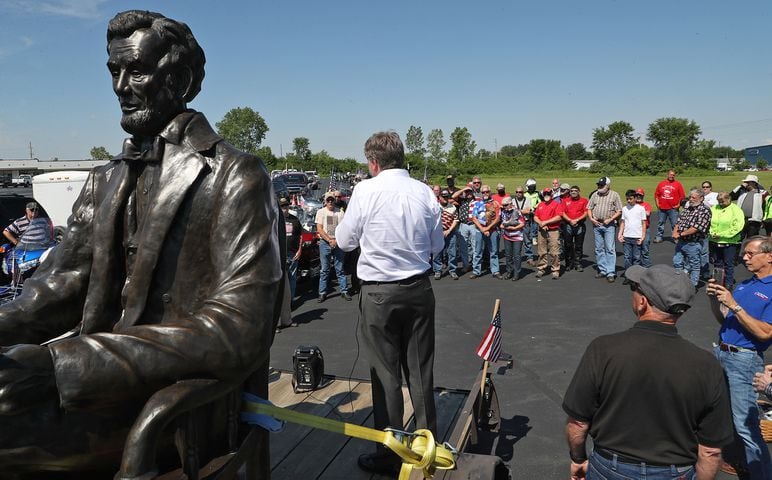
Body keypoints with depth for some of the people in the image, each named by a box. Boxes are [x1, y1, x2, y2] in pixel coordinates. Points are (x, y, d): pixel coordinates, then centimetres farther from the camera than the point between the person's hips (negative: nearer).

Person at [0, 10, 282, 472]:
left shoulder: (235, 177, -9)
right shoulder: (106, 180, 14)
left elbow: (238, 330, -19)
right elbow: (61, 286, 8)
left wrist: (63, 363, -24)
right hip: (106, 381, 6)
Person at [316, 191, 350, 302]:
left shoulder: (340, 212, 7)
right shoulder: (321, 212, 5)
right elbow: (319, 229, -2)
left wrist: (336, 241, -10)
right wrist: (330, 240, -11)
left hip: (338, 243, 1)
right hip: (324, 243, 0)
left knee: (340, 269, 3)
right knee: (324, 270, 3)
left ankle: (344, 291, 7)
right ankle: (322, 293, 7)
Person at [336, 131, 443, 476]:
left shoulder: (366, 191, -12)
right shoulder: (425, 192, -2)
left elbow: (345, 240, -2)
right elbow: (437, 245, 7)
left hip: (379, 293, -4)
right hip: (419, 290, 4)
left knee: (386, 373, 7)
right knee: (420, 370, 15)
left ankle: (390, 455, 18)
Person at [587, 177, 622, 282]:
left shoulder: (614, 195, -1)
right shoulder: (595, 194, 10)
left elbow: (619, 211, -3)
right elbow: (589, 208, 14)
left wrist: (610, 219, -13)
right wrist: (591, 219, -1)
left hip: (609, 225, -4)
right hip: (596, 225, 5)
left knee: (610, 249, -6)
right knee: (599, 249, 10)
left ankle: (611, 272, -5)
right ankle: (602, 270, 20)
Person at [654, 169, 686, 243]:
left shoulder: (678, 184, 2)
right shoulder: (661, 183, 9)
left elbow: (682, 196, 1)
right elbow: (656, 194, 13)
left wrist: (679, 204, -5)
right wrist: (657, 204, 5)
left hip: (673, 209, -3)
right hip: (662, 208, 3)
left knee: (675, 224, 1)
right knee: (660, 223, 9)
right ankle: (659, 237, 17)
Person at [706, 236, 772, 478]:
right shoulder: (744, 285, 11)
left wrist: (734, 305, -23)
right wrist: (714, 299, -4)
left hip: (744, 360, -8)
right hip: (721, 353, 8)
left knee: (745, 424, -6)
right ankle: (735, 457, 39)